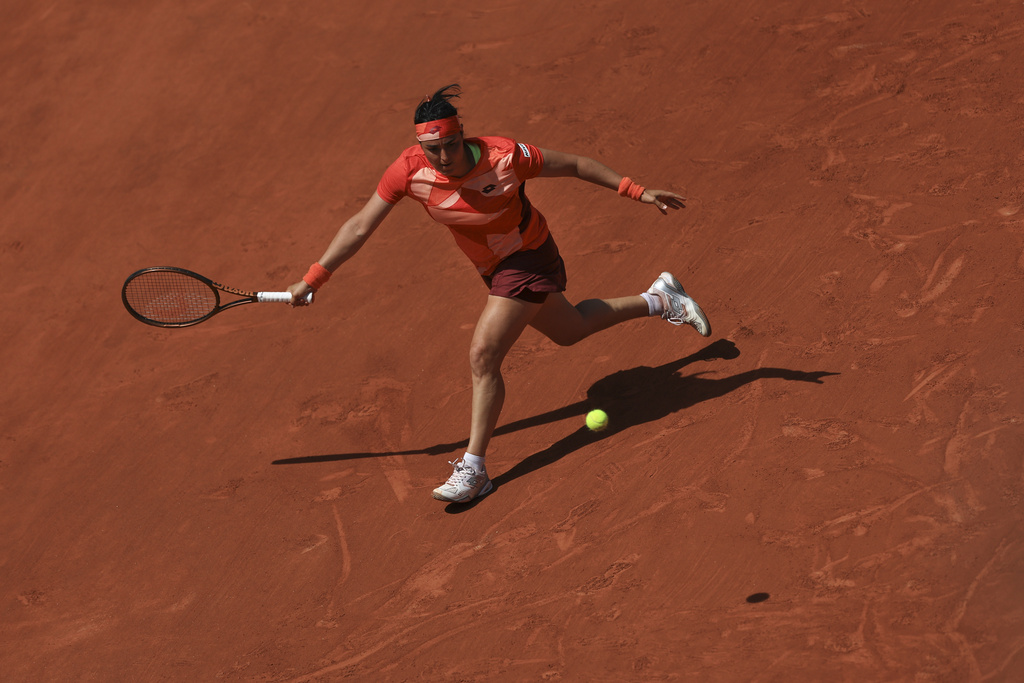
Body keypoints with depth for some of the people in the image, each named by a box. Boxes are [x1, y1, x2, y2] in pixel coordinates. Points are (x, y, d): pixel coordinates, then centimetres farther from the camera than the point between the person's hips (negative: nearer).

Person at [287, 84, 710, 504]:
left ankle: (473, 469, -8)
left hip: (527, 259, -6)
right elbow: (360, 226, -15)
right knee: (567, 331, 25)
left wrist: (637, 192, -12)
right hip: (493, 267, 6)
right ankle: (659, 301, 47)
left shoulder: (504, 157, -30)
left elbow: (574, 165, -16)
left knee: (483, 356, -18)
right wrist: (312, 280, -19)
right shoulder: (409, 170, -21)